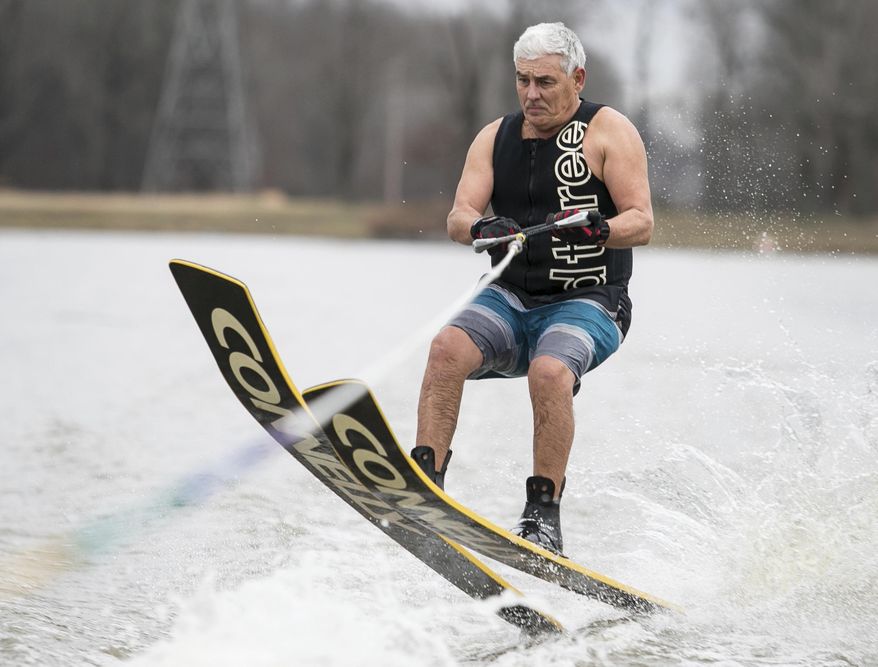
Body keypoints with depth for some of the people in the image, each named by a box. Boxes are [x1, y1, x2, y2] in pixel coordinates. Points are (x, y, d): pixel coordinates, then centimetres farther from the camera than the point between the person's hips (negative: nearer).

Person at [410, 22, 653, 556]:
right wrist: (482, 226, -26)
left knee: (549, 371, -34)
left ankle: (544, 515, -26)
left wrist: (598, 229, -33)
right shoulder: (496, 138, 10)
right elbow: (458, 218, -1)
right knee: (448, 348, -25)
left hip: (587, 305, -4)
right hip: (511, 300, 4)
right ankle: (425, 478, -27)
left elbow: (642, 223, -11)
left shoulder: (609, 132, -3)